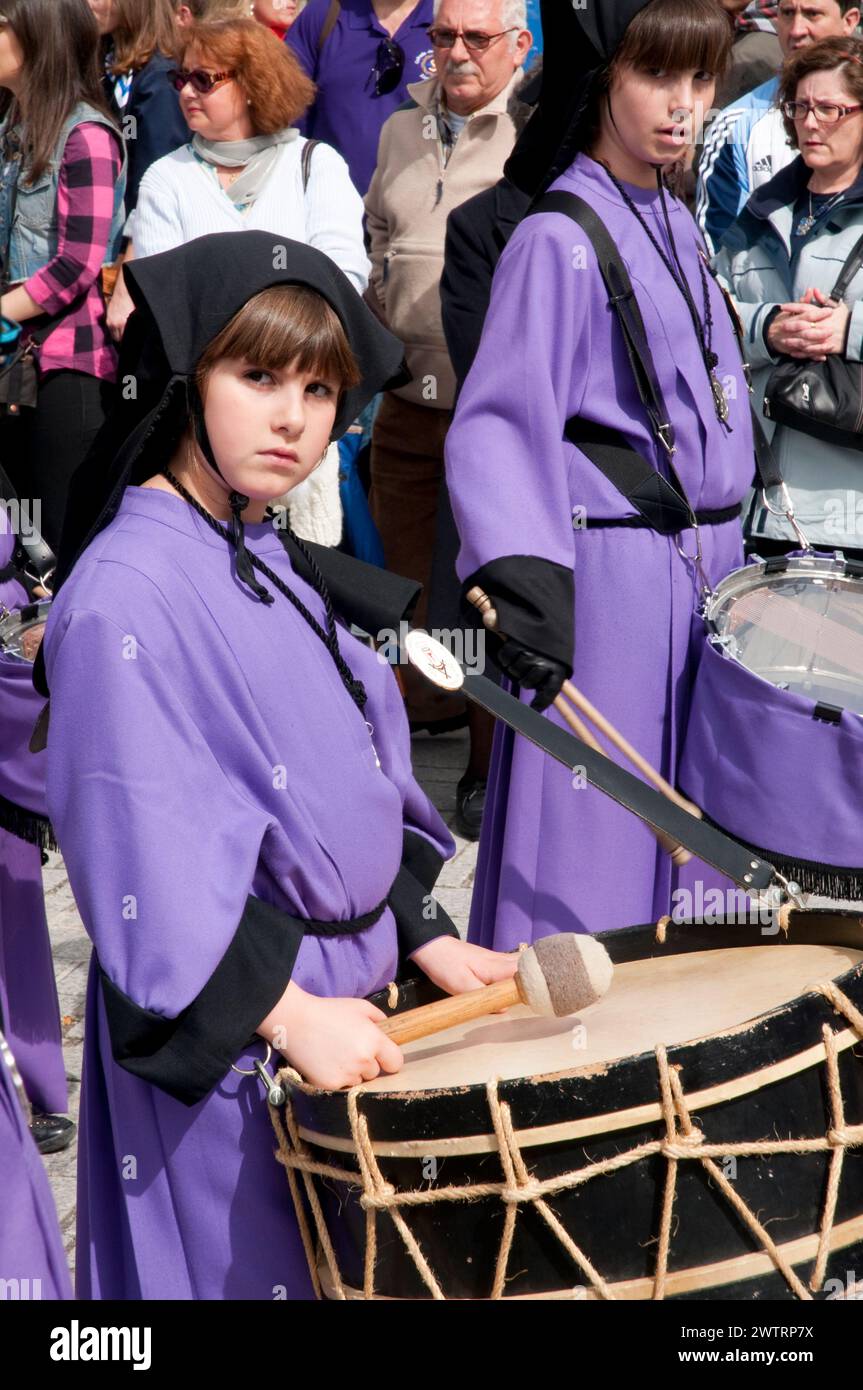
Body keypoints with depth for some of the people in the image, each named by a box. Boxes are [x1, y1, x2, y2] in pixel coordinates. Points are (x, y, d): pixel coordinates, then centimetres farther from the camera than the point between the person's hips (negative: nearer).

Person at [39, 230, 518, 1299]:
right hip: (228, 1042, -9)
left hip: (341, 1000, 9)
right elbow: (144, 856, -23)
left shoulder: (271, 565, 9)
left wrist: (430, 943, 10)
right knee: (253, 1269, 5)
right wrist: (285, 1010, -23)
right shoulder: (125, 594, -19)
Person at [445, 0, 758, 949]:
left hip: (703, 563, 8)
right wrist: (525, 574, -31)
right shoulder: (560, 238, -11)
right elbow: (505, 420, -19)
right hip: (608, 574, -8)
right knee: (588, 841, -3)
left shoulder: (677, 226, 13)